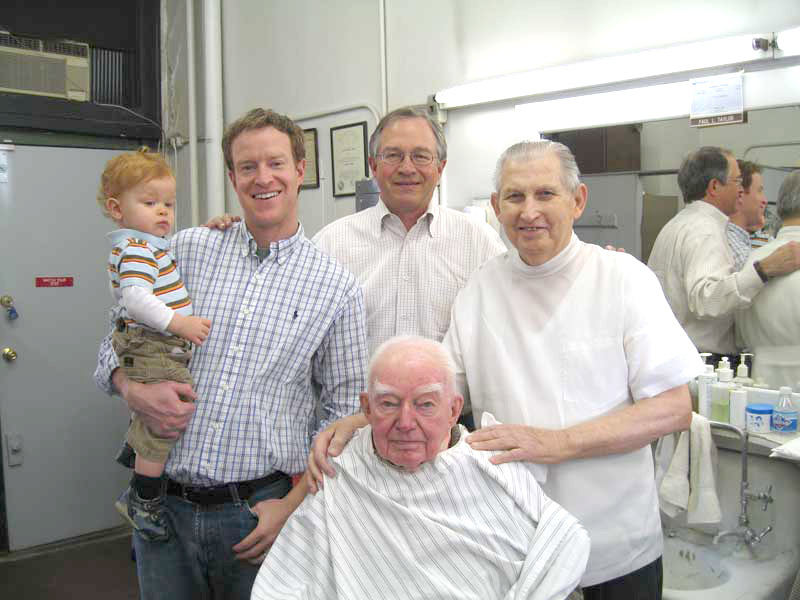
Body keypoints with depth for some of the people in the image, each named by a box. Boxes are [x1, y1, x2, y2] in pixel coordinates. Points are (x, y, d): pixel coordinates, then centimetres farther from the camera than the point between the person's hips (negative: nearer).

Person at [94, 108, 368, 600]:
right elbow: (119, 337, 11)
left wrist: (295, 503, -7)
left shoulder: (337, 287, -2)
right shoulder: (187, 249, 2)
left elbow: (342, 410, 0)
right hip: (163, 503, 2)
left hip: (260, 509, -1)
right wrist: (132, 389, -10)